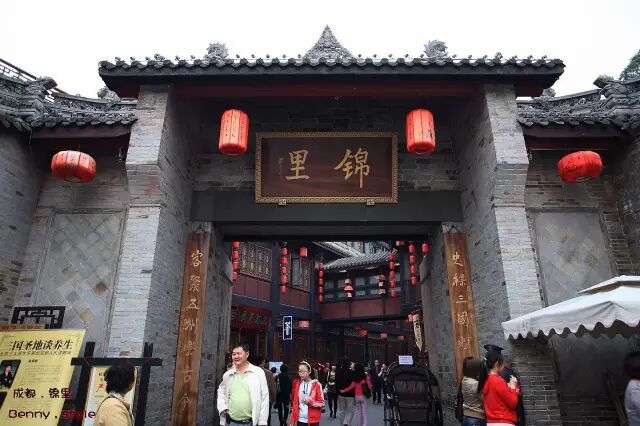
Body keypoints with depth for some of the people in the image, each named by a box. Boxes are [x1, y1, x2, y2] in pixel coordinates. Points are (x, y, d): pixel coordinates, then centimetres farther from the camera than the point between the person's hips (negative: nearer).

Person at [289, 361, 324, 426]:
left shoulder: (316, 384, -7)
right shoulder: (297, 384, 4)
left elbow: (322, 403, -5)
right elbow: (294, 402, 9)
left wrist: (311, 401, -21)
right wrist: (292, 420, 4)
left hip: (313, 420, -3)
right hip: (300, 419, 3)